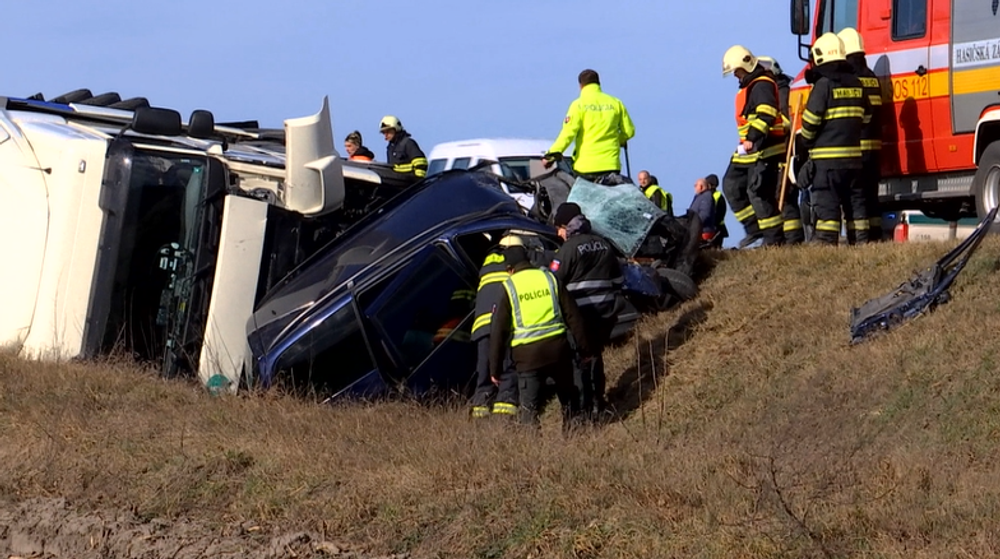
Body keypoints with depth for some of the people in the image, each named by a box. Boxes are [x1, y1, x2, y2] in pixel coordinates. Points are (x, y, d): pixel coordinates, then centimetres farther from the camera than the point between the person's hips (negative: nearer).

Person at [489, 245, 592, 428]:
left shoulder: (508, 288, 0)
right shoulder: (550, 279, 7)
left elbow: (498, 331, -1)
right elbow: (573, 316, 7)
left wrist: (495, 369, 6)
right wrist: (585, 348, 13)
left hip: (528, 354, -3)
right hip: (557, 348, 3)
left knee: (529, 406, 2)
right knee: (568, 397, 23)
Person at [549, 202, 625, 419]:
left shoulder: (569, 248, -10)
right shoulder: (604, 244, 12)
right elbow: (618, 279, 18)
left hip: (583, 312, -7)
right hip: (607, 311, 7)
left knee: (579, 359, -1)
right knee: (595, 355, 19)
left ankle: (582, 407, -4)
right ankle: (598, 404, 23)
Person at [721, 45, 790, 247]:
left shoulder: (762, 85, -13)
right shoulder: (748, 86, 20)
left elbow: (766, 115, -27)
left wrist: (752, 138, -33)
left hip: (765, 149, -11)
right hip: (749, 150, 11)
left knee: (759, 191, -12)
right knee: (732, 185, 10)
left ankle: (774, 238, -6)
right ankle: (754, 229, 13)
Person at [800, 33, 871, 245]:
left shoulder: (824, 84, -11)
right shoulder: (856, 84, 11)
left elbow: (810, 120, -13)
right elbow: (866, 117, 18)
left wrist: (807, 141, 4)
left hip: (827, 156, -6)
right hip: (854, 154, 6)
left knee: (826, 203, -6)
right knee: (855, 200, 11)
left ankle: (826, 244, -10)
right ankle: (861, 242, 12)